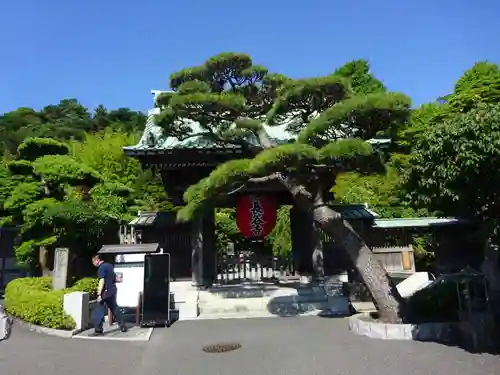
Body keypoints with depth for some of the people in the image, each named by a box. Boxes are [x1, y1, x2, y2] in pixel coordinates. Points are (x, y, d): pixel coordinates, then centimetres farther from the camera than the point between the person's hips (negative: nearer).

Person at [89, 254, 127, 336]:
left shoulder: (101, 268, -13)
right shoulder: (109, 265, 13)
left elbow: (102, 281, -22)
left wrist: (99, 294, -24)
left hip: (106, 292, -9)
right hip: (113, 290, 9)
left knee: (99, 311, -3)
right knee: (115, 308, 17)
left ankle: (98, 330, -3)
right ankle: (123, 326, 21)